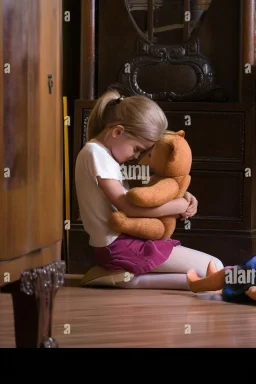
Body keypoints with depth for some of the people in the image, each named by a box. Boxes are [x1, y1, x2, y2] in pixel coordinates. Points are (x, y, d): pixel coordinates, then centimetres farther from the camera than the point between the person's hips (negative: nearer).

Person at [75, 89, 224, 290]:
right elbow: (129, 207, -21)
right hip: (119, 246, -10)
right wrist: (180, 206, -13)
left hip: (116, 244, 10)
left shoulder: (104, 153, 16)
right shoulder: (96, 153, -15)